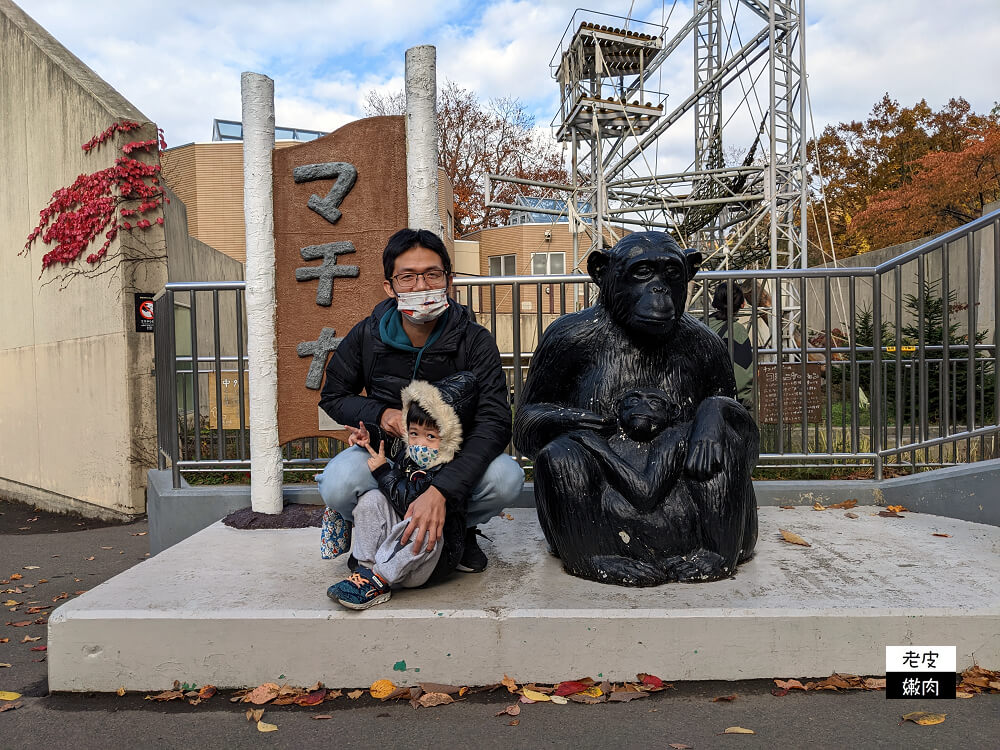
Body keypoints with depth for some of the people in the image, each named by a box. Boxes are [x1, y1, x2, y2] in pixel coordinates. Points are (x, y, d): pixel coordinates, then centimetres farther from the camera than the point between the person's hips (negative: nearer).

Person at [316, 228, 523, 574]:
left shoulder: (474, 341, -16)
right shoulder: (366, 336, -10)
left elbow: (495, 421, -27)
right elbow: (333, 396, 5)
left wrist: (440, 490, -41)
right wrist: (380, 413, -19)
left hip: (453, 456, 0)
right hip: (385, 452, 1)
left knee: (506, 478, -31)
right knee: (338, 486, -32)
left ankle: (460, 530, 5)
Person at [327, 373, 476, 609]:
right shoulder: (406, 457, 4)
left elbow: (413, 503, -29)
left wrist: (382, 472, -19)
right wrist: (369, 446, 12)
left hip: (434, 559, -7)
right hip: (397, 546, 7)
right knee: (372, 499, -9)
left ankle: (378, 580, -24)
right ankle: (366, 568, -19)